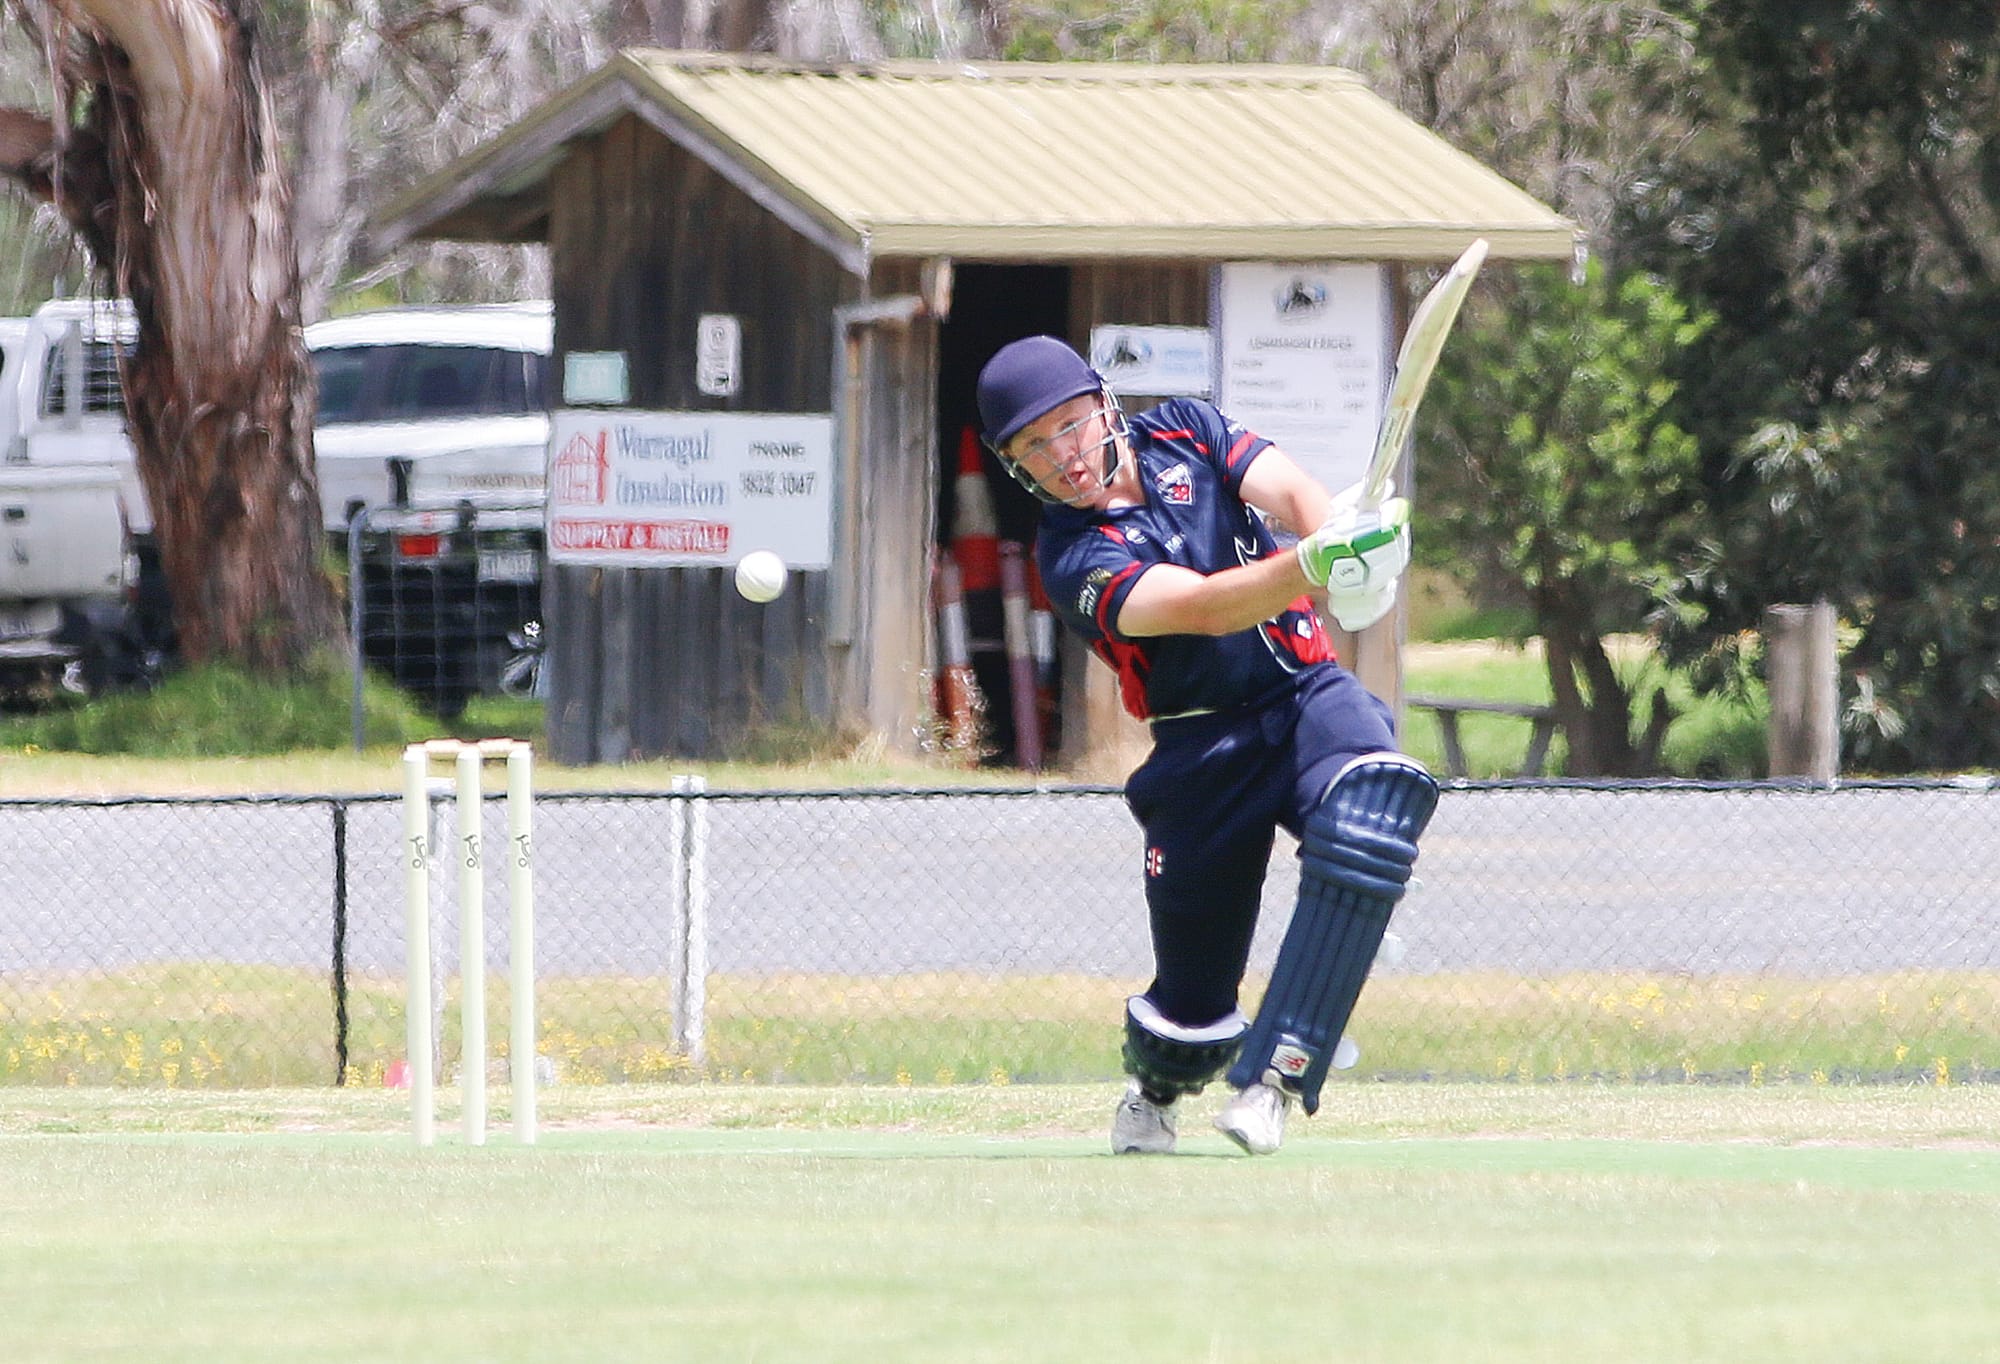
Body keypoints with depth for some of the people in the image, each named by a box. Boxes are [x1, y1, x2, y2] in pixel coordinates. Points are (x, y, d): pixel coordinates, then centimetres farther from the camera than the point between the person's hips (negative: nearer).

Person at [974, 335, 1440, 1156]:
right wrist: (1314, 565, -45)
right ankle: (1154, 1088, 39)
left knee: (1372, 804, -33)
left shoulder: (1185, 433, 4)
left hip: (1310, 696, 2)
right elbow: (1204, 607, -27)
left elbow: (1291, 493, -12)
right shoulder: (1074, 559, -11)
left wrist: (1347, 541, -36)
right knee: (1194, 1001, -2)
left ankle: (1272, 1077, -32)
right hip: (1204, 747, -2)